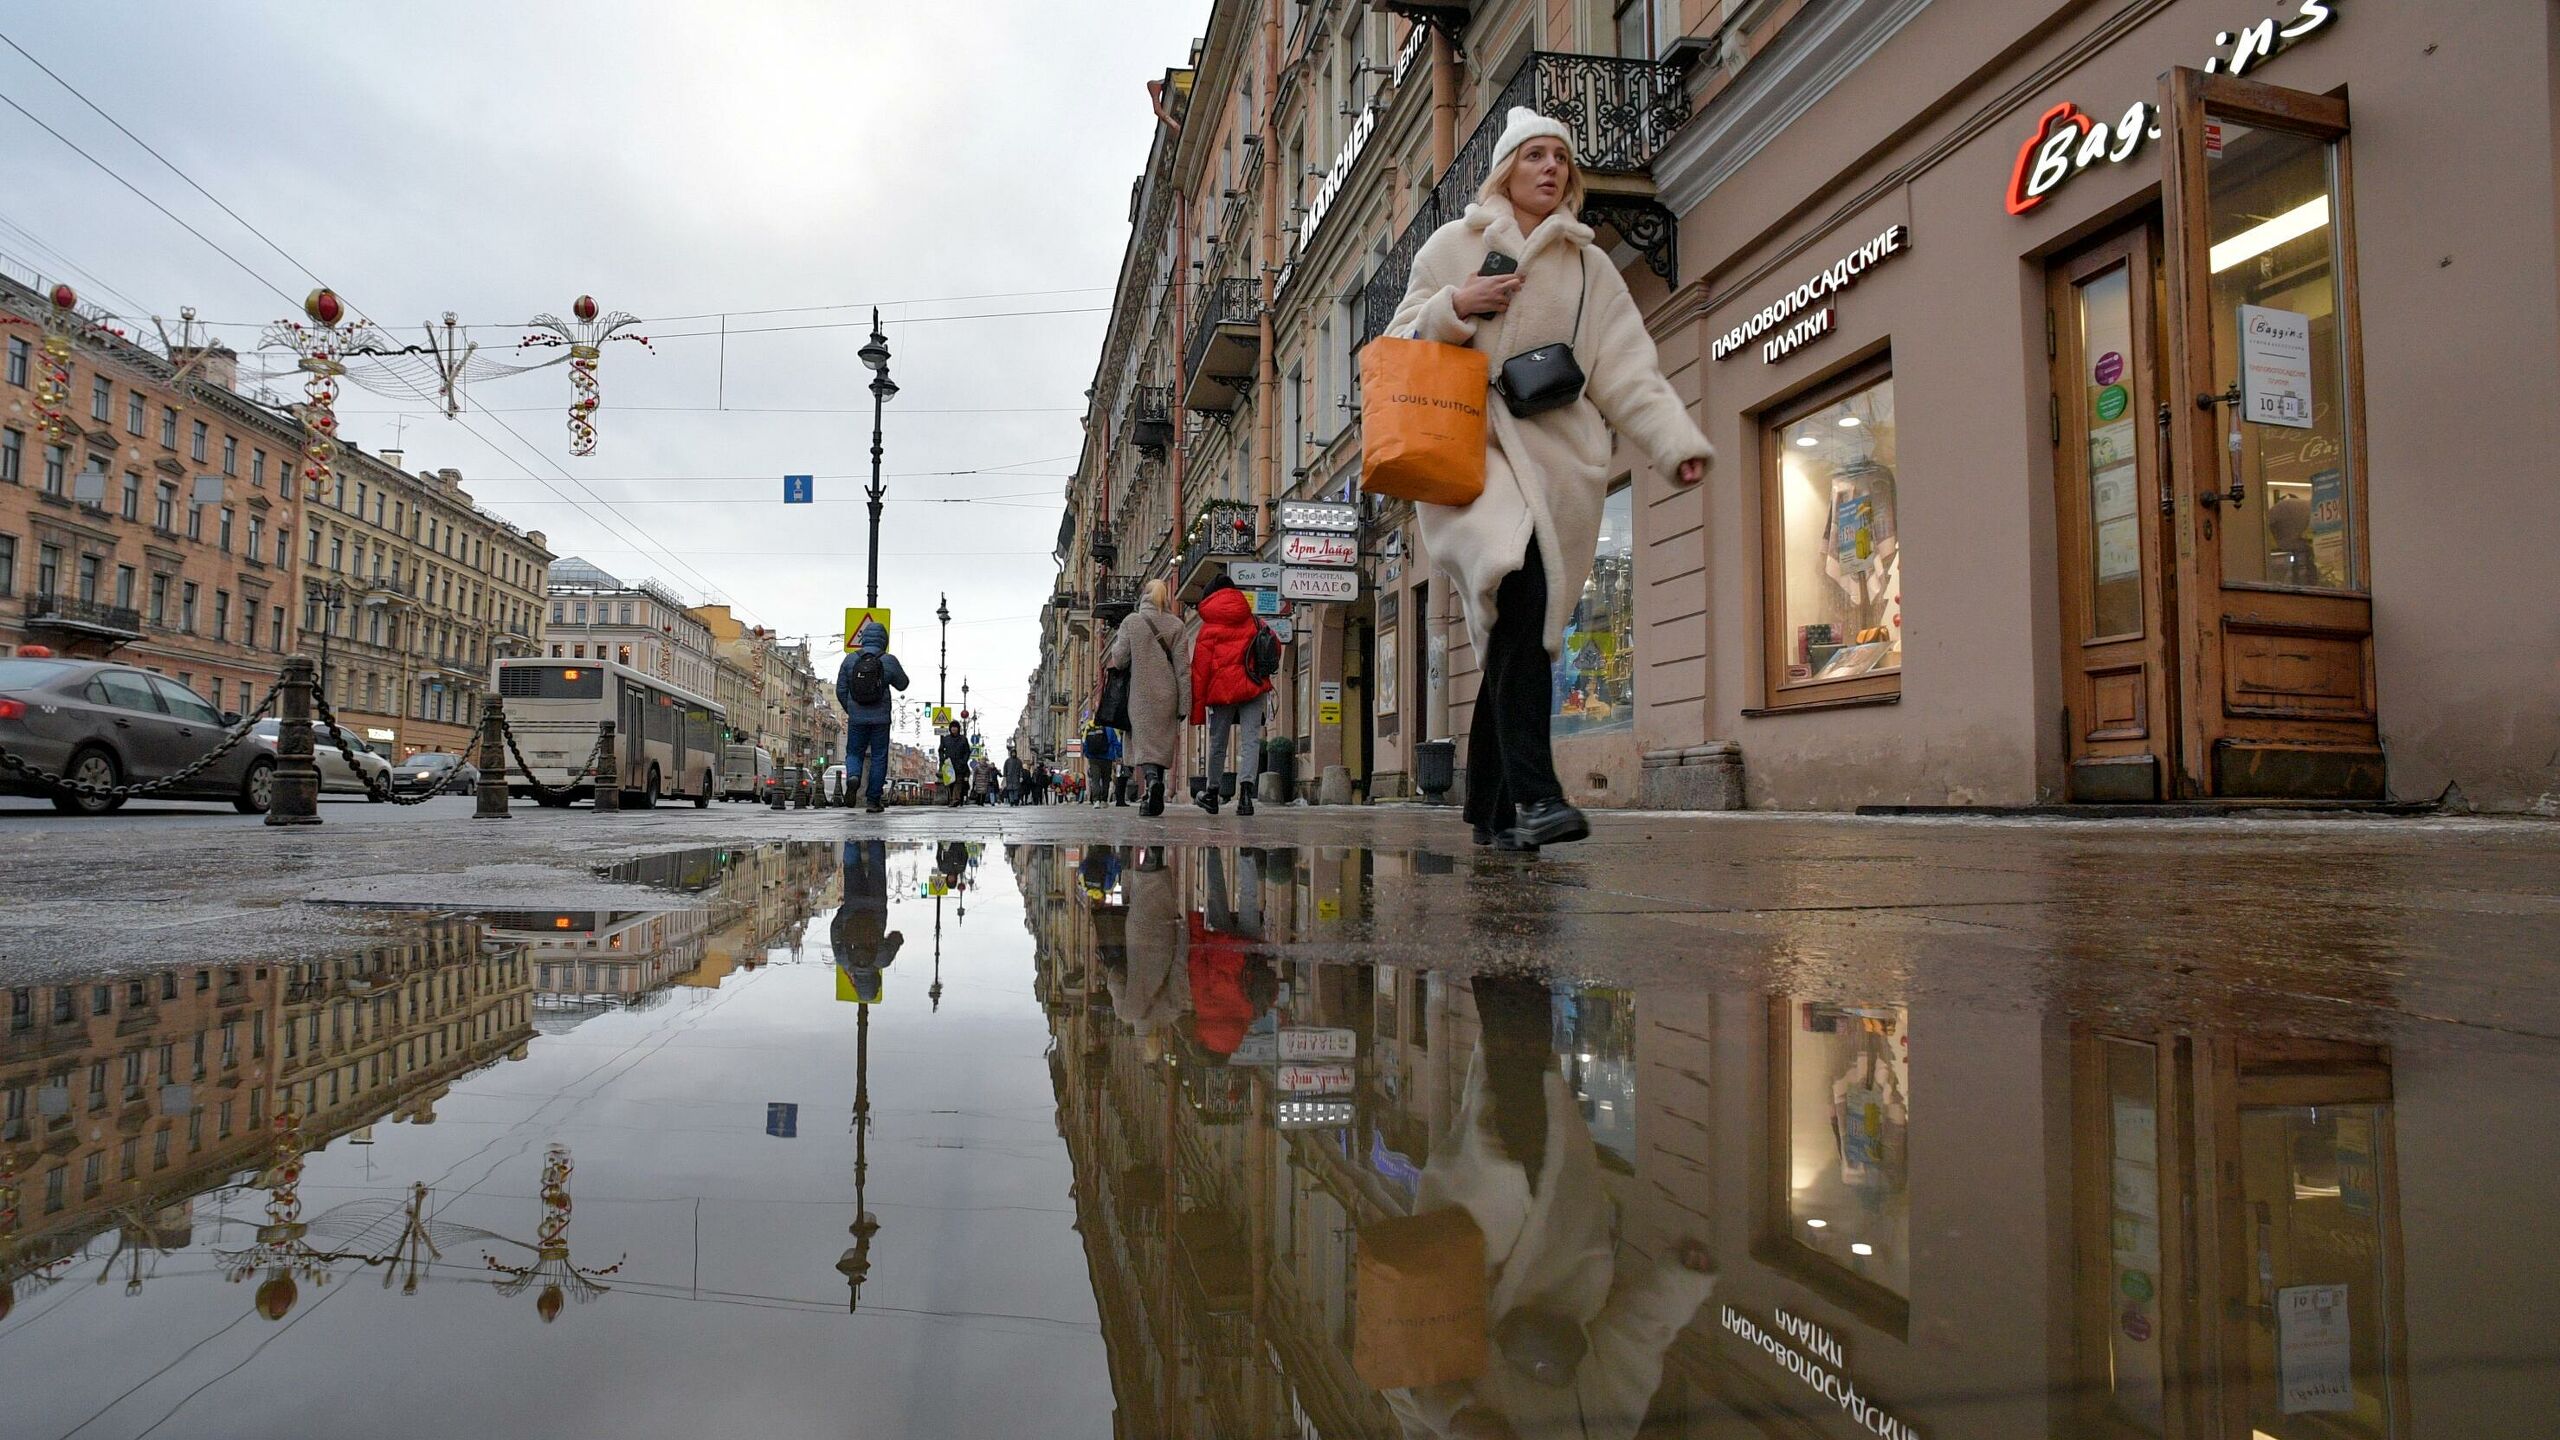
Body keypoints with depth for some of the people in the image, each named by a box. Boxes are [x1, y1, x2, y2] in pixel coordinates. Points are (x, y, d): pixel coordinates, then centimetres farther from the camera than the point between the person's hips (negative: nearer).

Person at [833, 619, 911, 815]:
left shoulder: (850, 659, -1)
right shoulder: (889, 661, -7)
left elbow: (840, 690, 3)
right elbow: (902, 684, 7)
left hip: (856, 717, 1)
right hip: (881, 718, -1)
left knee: (854, 753, 15)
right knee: (879, 757, 7)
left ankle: (852, 777, -16)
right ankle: (873, 799, 7)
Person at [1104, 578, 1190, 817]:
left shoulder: (1131, 622, -1)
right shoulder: (1175, 625, 1)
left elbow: (1119, 660, -3)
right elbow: (1182, 667, -1)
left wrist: (1117, 643, 20)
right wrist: (1184, 705, 1)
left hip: (1140, 695, -1)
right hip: (1167, 695, 1)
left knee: (1144, 743, 0)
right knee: (1162, 744, 9)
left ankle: (1152, 778, -29)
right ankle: (1154, 799, 10)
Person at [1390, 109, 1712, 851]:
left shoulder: (1589, 265, 20)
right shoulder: (1456, 243, 14)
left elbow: (1627, 369, 10)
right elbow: (1401, 342, 13)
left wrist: (1678, 442, -5)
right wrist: (1454, 308, -7)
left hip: (1559, 455, 3)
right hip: (1471, 443, -3)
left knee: (1519, 625, -1)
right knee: (1520, 586, -29)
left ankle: (1490, 808, 12)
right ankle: (1533, 792, -34)